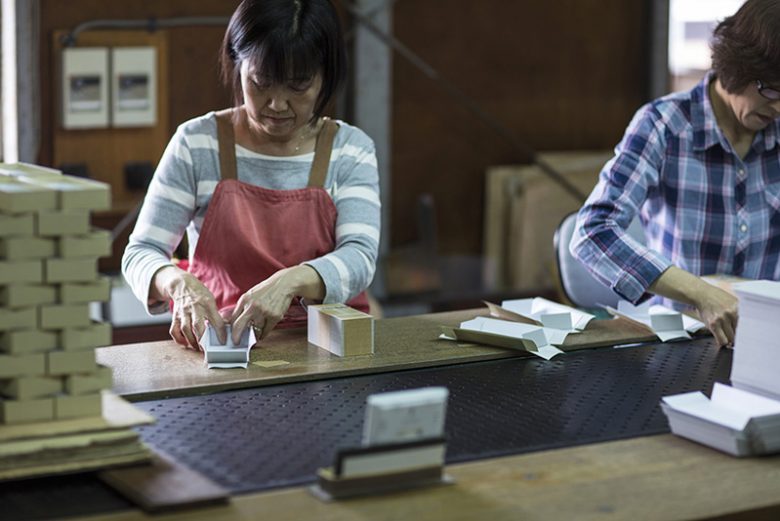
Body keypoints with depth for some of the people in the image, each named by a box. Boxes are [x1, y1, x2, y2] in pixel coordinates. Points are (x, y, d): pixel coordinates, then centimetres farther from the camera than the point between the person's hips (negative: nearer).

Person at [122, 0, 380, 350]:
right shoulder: (196, 144, 2)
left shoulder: (351, 149, 4)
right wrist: (179, 283, -24)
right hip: (216, 342, -2)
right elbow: (140, 255, 0)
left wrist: (291, 282, -30)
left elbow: (359, 257, -9)